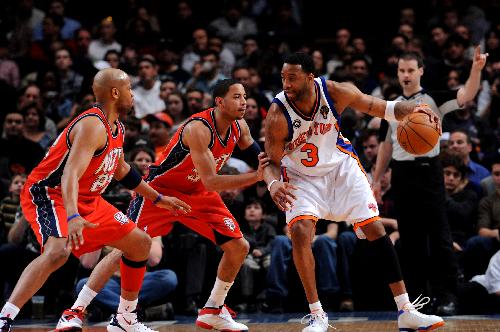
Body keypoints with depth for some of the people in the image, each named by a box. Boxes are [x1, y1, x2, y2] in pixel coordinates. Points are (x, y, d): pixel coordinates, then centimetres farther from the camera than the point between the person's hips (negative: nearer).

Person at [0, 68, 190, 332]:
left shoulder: (117, 129, 8)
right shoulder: (93, 125, -24)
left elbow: (121, 170, 26)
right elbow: (70, 174, -36)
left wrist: (157, 198, 30)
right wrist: (73, 217, -51)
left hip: (87, 200, 10)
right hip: (48, 194, -10)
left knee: (141, 244, 13)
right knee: (58, 251, -37)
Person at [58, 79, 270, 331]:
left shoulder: (239, 127, -7)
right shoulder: (198, 128, -30)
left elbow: (254, 153, 14)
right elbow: (210, 181, -33)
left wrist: (264, 164, -8)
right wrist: (255, 176, -36)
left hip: (197, 194, 7)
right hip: (161, 188, -7)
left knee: (239, 247, -1)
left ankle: (213, 311, 14)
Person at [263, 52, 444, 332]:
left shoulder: (334, 91, -23)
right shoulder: (278, 115, -27)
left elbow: (378, 107, -9)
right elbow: (272, 162, -17)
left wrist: (409, 111, -27)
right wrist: (274, 185, -40)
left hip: (341, 165, 2)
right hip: (302, 177, -2)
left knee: (375, 228, -3)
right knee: (300, 231, -24)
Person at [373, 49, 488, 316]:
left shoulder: (434, 99, 0)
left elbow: (466, 95, -16)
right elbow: (386, 145, 18)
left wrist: (476, 68, -32)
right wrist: (377, 179, 14)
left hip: (428, 171, -5)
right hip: (401, 174, 5)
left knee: (439, 235, -6)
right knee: (409, 236, 8)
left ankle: (446, 295, -4)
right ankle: (414, 292, 15)